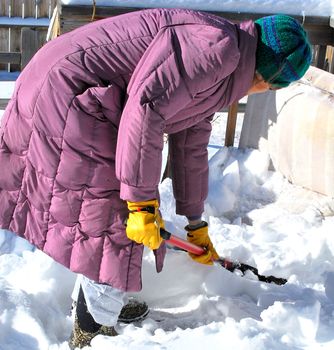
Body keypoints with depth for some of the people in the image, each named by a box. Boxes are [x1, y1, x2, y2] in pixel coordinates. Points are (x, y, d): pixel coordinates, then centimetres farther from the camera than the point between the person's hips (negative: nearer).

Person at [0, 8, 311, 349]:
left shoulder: (213, 79, 17)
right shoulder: (217, 45, -17)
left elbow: (191, 150, 24)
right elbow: (145, 108, -27)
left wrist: (196, 225, 31)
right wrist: (143, 202, -23)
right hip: (66, 100, -11)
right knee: (111, 222, -6)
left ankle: (107, 301, 35)